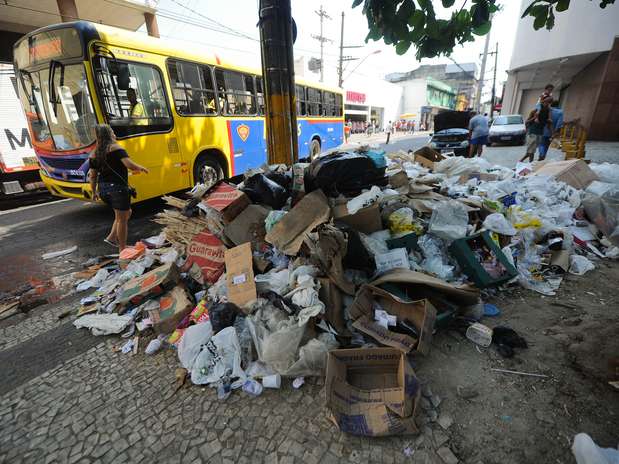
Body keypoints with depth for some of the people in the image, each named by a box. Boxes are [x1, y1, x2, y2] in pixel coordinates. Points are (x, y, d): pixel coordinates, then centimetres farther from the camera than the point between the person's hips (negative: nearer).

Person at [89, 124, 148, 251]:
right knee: (122, 219, 4)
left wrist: (94, 192, 22)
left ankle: (111, 238, 18)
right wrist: (141, 168, -2)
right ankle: (122, 249, 11)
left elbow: (93, 176, 14)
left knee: (126, 213, 24)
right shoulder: (115, 148, -8)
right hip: (118, 188, -7)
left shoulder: (94, 154, 12)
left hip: (103, 189, 7)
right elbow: (130, 165, -20)